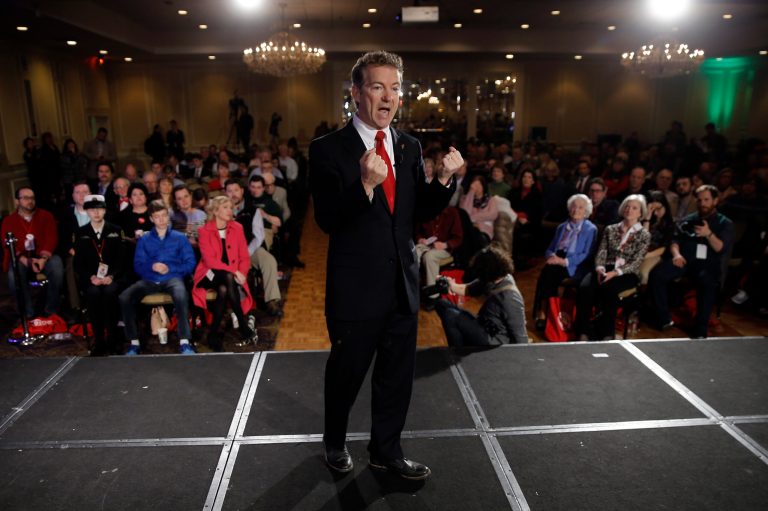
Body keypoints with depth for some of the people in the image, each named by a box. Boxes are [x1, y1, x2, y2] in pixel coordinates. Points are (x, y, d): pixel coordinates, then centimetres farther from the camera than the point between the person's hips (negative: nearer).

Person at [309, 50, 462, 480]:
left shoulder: (410, 147, 5)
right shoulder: (329, 149, -12)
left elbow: (420, 212, 6)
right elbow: (328, 220, -19)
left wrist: (445, 179, -12)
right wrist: (366, 183, -34)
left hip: (403, 283, 5)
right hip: (356, 286, -5)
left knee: (398, 373, 17)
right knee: (347, 373, 15)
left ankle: (386, 449, 39)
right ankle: (335, 441, 44)